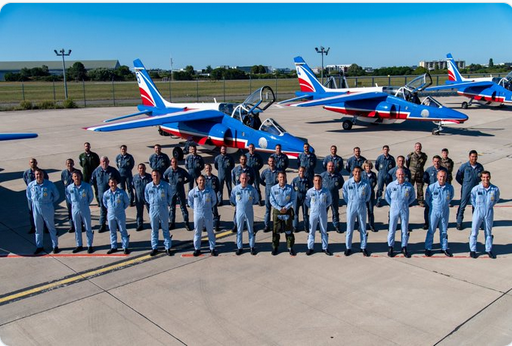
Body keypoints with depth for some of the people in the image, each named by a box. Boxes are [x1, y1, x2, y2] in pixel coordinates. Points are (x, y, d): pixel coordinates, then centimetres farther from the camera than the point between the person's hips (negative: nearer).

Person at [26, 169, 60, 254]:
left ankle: (55, 246, 15)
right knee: (38, 229, 12)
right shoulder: (30, 185, -3)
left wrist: (50, 202, 4)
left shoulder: (49, 184, -11)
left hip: (48, 209, -3)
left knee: (51, 228, 6)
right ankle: (39, 246, 23)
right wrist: (34, 203, 10)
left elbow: (56, 195, 2)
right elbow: (29, 196, 16)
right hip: (36, 209, 3)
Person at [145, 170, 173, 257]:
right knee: (154, 230, 9)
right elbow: (146, 197, 14)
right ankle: (154, 248, 18)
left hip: (163, 210, -1)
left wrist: (167, 203, 4)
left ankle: (168, 248, 12)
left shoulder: (165, 185, -8)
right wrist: (151, 203, 10)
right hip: (153, 210, 1)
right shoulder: (148, 186, -4)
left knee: (165, 229, 6)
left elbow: (169, 195, 9)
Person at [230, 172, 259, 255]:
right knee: (239, 230, 7)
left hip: (249, 212, 0)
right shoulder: (235, 189, -8)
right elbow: (231, 200, 6)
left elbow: (256, 199, 8)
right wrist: (237, 205, 5)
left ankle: (252, 247, 20)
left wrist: (249, 204, 4)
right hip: (239, 212, 0)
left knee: (250, 230, 9)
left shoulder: (252, 189, -9)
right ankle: (239, 247, 18)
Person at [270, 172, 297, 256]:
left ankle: (290, 247, 14)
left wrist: (286, 208, -12)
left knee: (289, 230, 5)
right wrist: (279, 208, -12)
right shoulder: (273, 188, -4)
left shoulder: (290, 188, -5)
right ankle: (275, 247, 18)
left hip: (287, 210, 0)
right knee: (276, 230, 5)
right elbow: (272, 201, -3)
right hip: (277, 211, 0)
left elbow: (293, 199, -1)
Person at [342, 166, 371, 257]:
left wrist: (363, 202, 7)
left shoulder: (366, 183, -8)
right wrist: (350, 203, 8)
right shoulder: (347, 183, -9)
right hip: (351, 208, -1)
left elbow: (368, 195, 9)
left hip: (362, 208, 1)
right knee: (349, 229, 6)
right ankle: (348, 248, 17)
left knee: (363, 229, 10)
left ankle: (363, 248, 21)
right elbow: (345, 195, 7)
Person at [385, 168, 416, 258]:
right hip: (394, 210, -1)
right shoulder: (391, 185, -5)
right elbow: (387, 196, 8)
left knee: (405, 230, 7)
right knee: (392, 229, 3)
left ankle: (404, 248, 17)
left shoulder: (409, 186, -2)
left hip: (405, 210, 1)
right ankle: (390, 247, 13)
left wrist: (406, 204, 5)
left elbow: (413, 197, 12)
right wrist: (392, 204, 4)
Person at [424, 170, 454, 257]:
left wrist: (445, 204, 12)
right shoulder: (431, 187, -12)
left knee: (444, 231, 13)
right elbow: (427, 199, 2)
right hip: (434, 212, -2)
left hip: (445, 212, 2)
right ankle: (428, 248, 14)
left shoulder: (450, 188, -6)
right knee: (431, 231, 5)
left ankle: (444, 248, 25)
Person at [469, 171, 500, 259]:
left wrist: (490, 206, 5)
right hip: (478, 212, -1)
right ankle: (472, 250, 14)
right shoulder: (476, 189, -12)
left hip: (489, 213, 1)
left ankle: (488, 250, 27)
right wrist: (477, 207, 4)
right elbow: (472, 199, 5)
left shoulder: (495, 189, -9)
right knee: (474, 232, 3)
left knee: (488, 232, 14)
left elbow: (496, 199, 10)